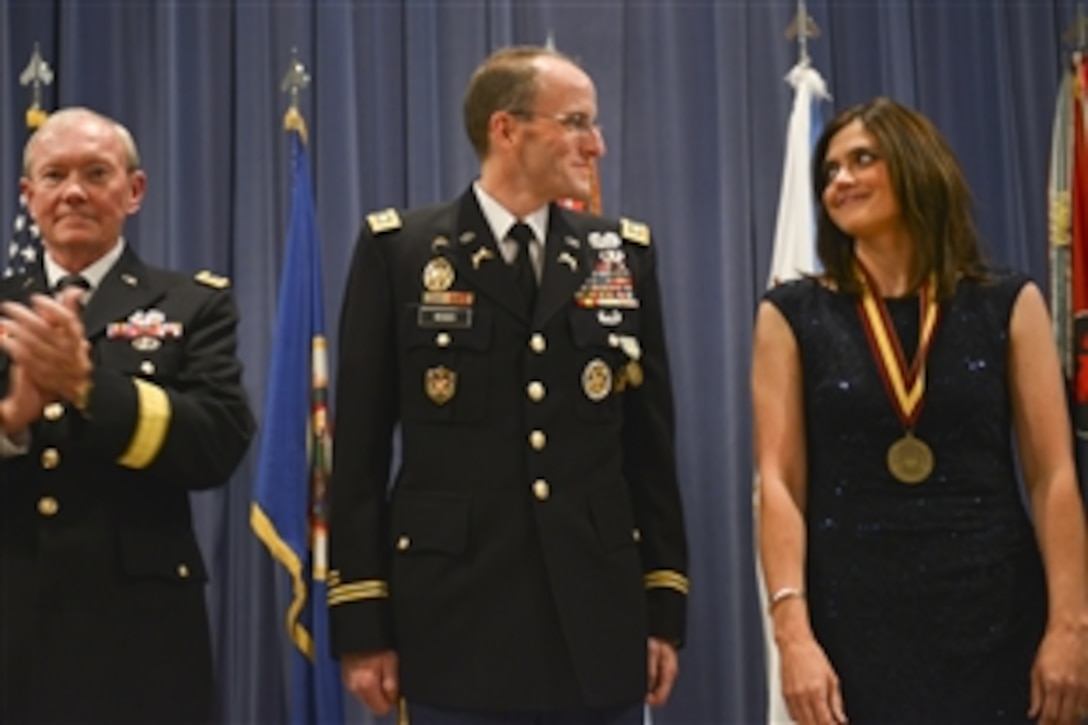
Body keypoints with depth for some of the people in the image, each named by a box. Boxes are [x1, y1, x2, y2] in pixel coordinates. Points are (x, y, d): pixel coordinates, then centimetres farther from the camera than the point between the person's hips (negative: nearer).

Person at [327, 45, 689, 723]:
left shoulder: (624, 254, 8)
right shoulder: (399, 250, 0)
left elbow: (651, 443, 8)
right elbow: (360, 447, -1)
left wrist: (665, 604, 5)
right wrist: (362, 621, -4)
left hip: (600, 621, 3)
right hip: (459, 621, -2)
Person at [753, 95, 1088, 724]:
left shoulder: (1008, 304, 4)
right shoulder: (792, 315, 3)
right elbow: (779, 482, -4)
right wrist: (793, 632, -14)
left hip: (995, 614, 1)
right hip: (854, 620, 0)